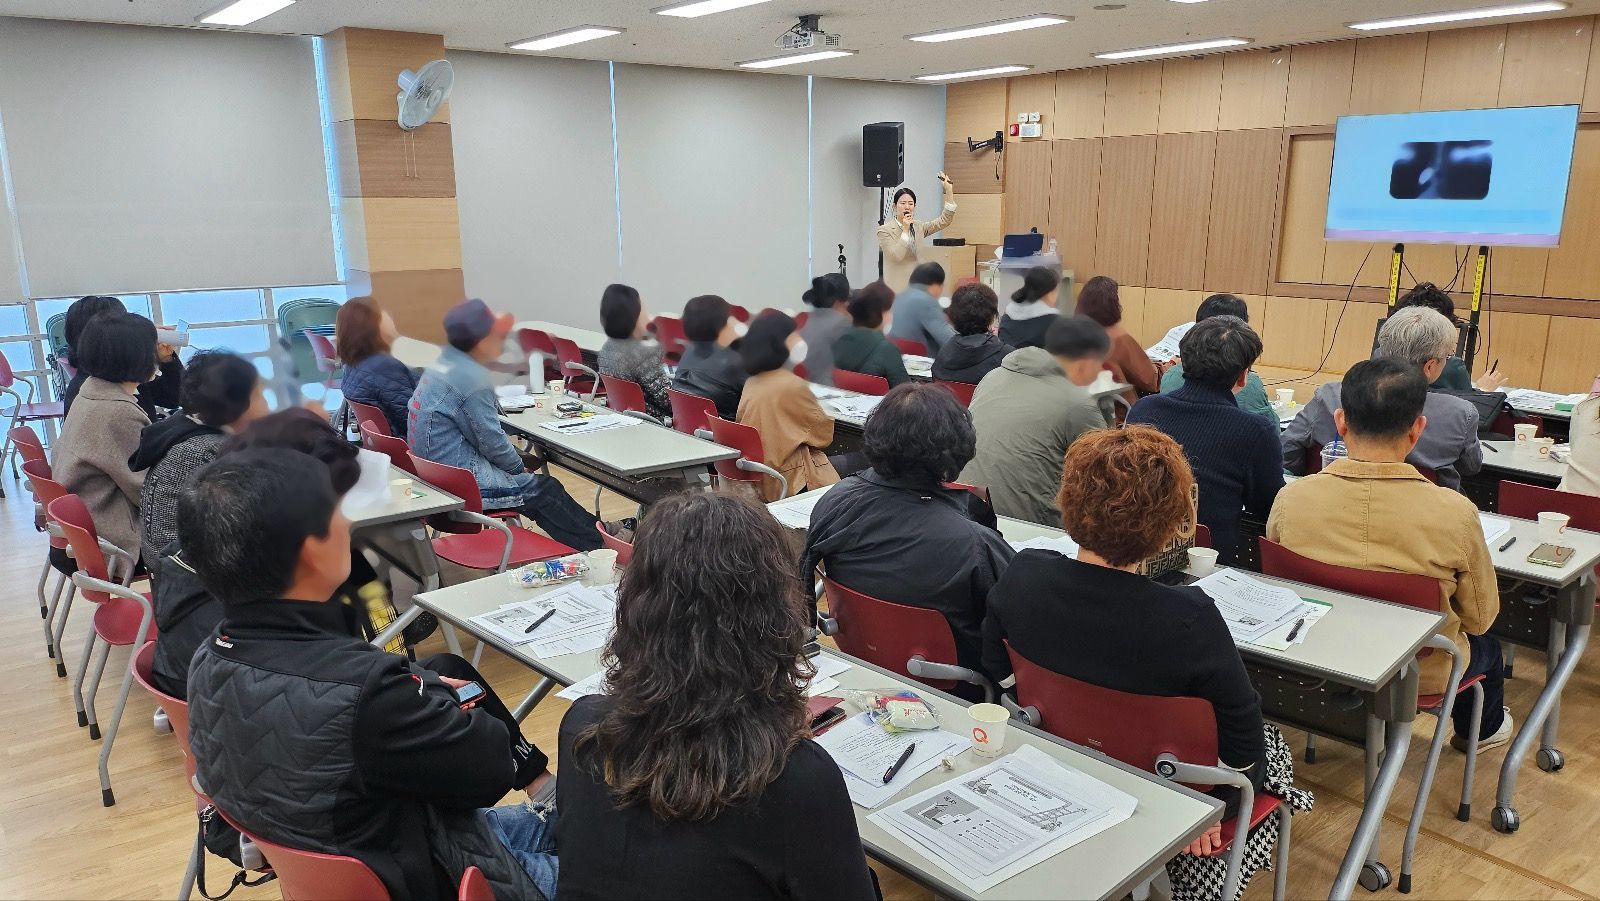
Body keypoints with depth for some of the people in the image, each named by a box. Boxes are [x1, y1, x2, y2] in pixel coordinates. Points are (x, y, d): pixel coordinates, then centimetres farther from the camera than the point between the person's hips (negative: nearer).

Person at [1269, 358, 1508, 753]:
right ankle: (1481, 729, 61)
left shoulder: (1291, 499, -23)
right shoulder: (1455, 513, -27)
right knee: (1488, 647, 34)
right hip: (1419, 675, -2)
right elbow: (1480, 618, -10)